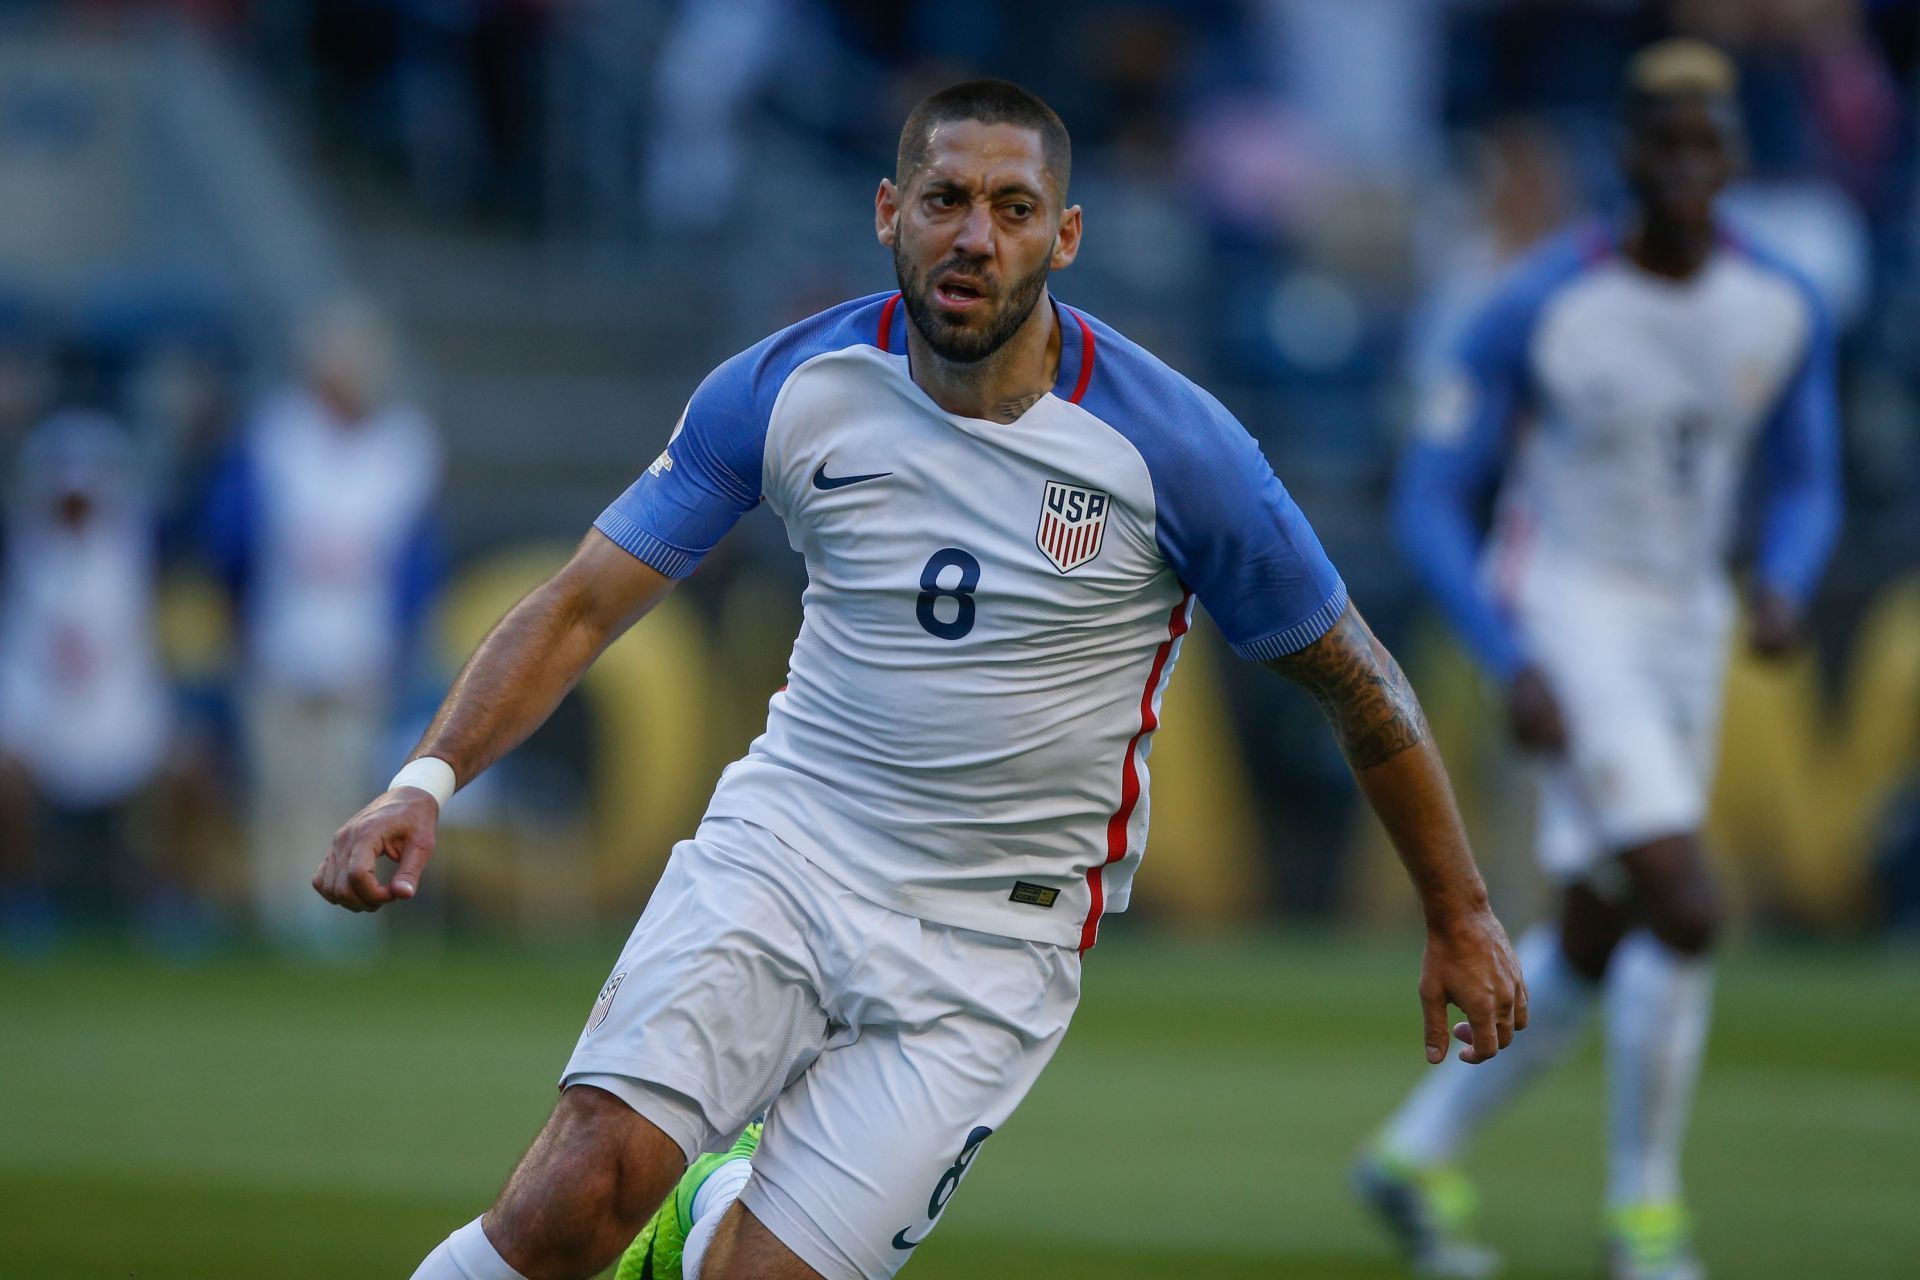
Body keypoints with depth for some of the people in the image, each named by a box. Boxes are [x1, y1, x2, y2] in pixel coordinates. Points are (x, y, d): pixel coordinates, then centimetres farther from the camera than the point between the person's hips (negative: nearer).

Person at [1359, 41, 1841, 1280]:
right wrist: (1513, 666, -23)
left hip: (1685, 622, 6)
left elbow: (1805, 486, 10)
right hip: (1563, 617, -6)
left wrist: (1785, 588, -13)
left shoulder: (1786, 311, -4)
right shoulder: (1539, 307, -17)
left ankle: (1420, 1153, 31)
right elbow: (1432, 501, -12)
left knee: (1595, 943, 11)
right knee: (1686, 908, -18)